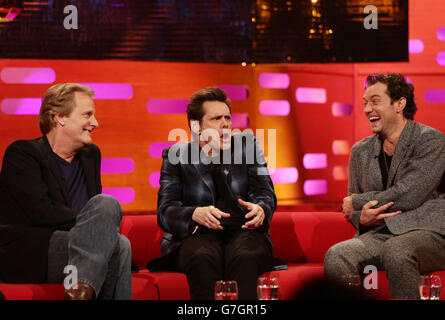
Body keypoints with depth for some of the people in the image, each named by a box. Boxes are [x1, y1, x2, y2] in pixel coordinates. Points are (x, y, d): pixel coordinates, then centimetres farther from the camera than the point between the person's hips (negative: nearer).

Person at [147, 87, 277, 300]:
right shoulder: (176, 156, 12)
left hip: (243, 231, 1)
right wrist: (195, 214, -24)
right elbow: (165, 211, 0)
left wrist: (261, 209, -17)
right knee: (203, 259, -37)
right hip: (198, 234, -1)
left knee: (244, 258, -35)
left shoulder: (246, 145, 17)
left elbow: (264, 193, 10)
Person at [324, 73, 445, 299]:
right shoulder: (361, 151, 17)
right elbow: (351, 211, 21)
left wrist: (356, 202, 0)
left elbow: (406, 196, -13)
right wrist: (362, 219, -5)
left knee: (395, 251, -39)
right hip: (379, 234, 5)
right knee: (336, 256, -26)